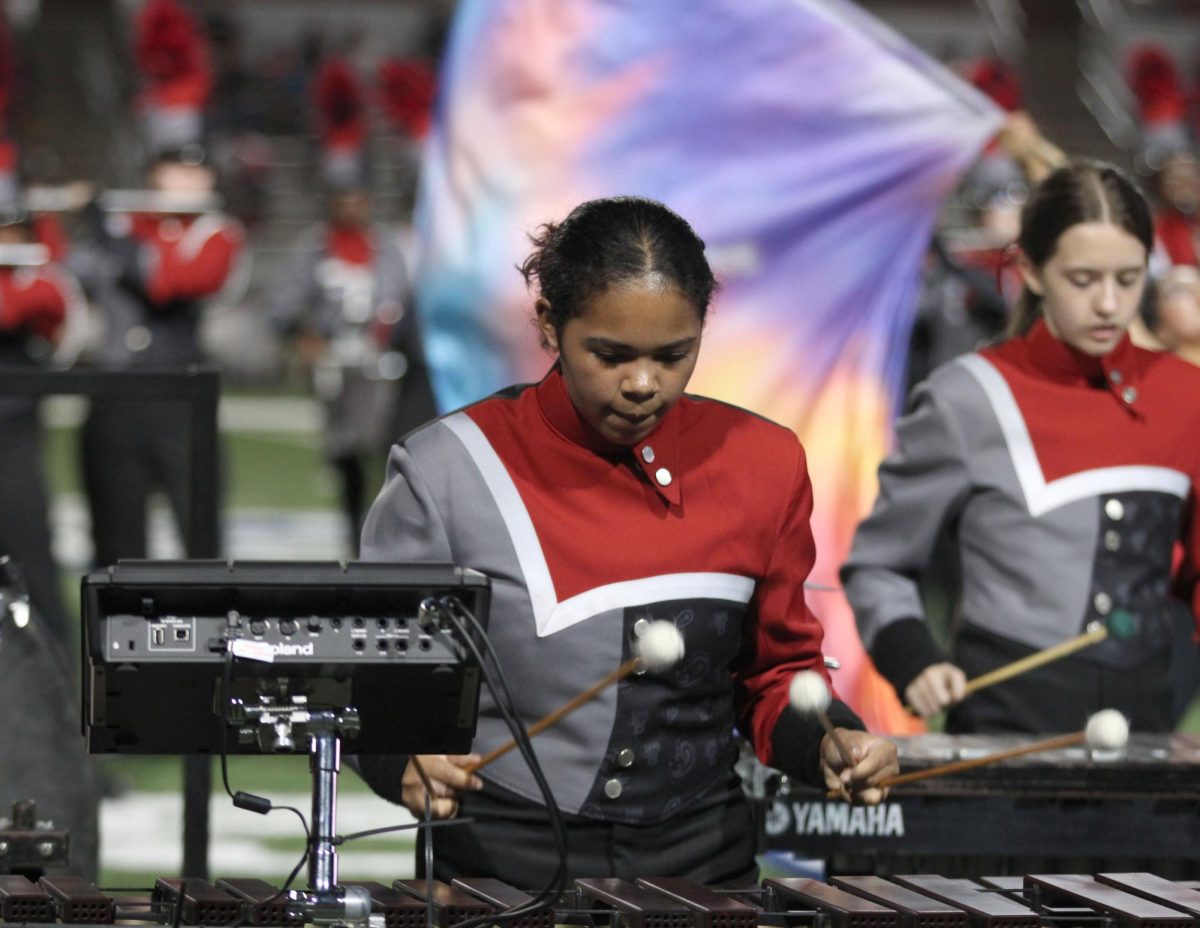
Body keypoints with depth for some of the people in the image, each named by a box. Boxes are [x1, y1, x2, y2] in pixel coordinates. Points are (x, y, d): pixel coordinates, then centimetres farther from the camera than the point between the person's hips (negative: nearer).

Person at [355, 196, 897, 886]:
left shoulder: (761, 466, 6)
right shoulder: (450, 472, -3)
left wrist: (826, 742, -3)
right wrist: (406, 760, -17)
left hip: (701, 860, 3)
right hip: (499, 867, -3)